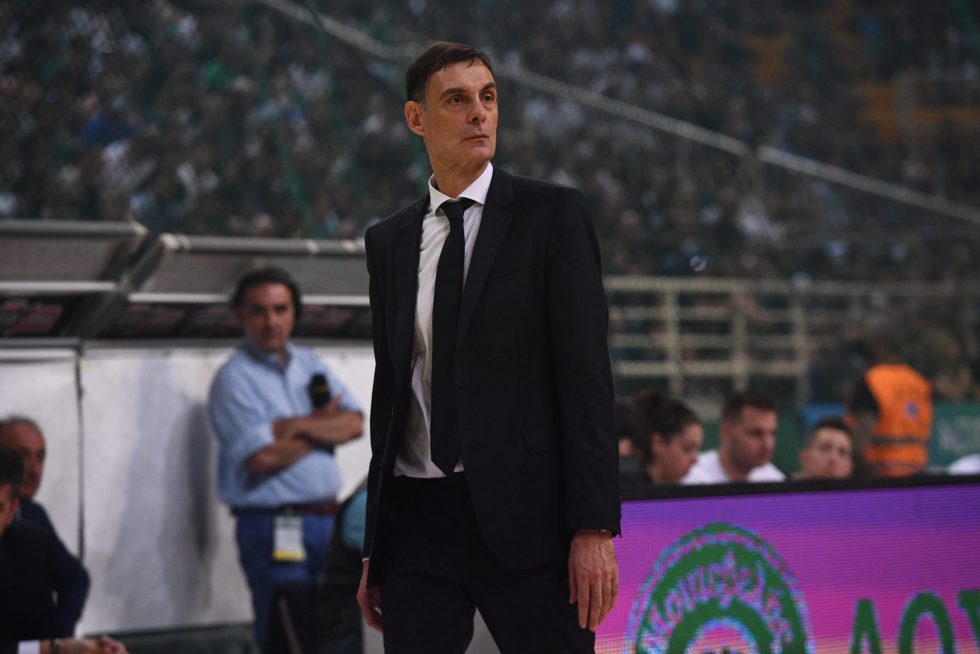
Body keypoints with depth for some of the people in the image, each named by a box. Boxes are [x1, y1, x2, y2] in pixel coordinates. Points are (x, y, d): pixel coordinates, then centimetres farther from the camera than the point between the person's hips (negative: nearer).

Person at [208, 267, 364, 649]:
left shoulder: (310, 364, 15)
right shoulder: (234, 378, -5)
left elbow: (355, 425, 4)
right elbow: (263, 457, -16)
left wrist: (300, 426, -12)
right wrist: (324, 427, -1)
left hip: (327, 517, 7)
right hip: (273, 527, -7)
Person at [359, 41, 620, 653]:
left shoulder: (552, 213, 1)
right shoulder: (389, 241, 14)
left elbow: (586, 372, -5)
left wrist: (594, 528, -13)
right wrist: (374, 547, 13)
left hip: (523, 512, -4)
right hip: (417, 513, 4)